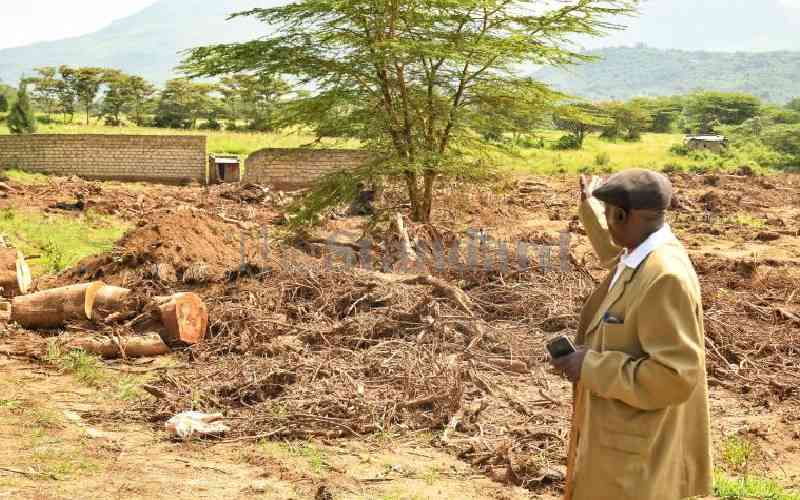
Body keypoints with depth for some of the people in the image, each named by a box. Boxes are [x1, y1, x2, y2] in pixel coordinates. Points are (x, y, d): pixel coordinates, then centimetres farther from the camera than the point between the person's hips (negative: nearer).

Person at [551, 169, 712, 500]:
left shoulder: (666, 277, -30)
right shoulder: (638, 254, 0)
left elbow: (675, 376, -31)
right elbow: (614, 252, 28)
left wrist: (591, 367, -25)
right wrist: (589, 206, 38)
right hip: (617, 426, 10)